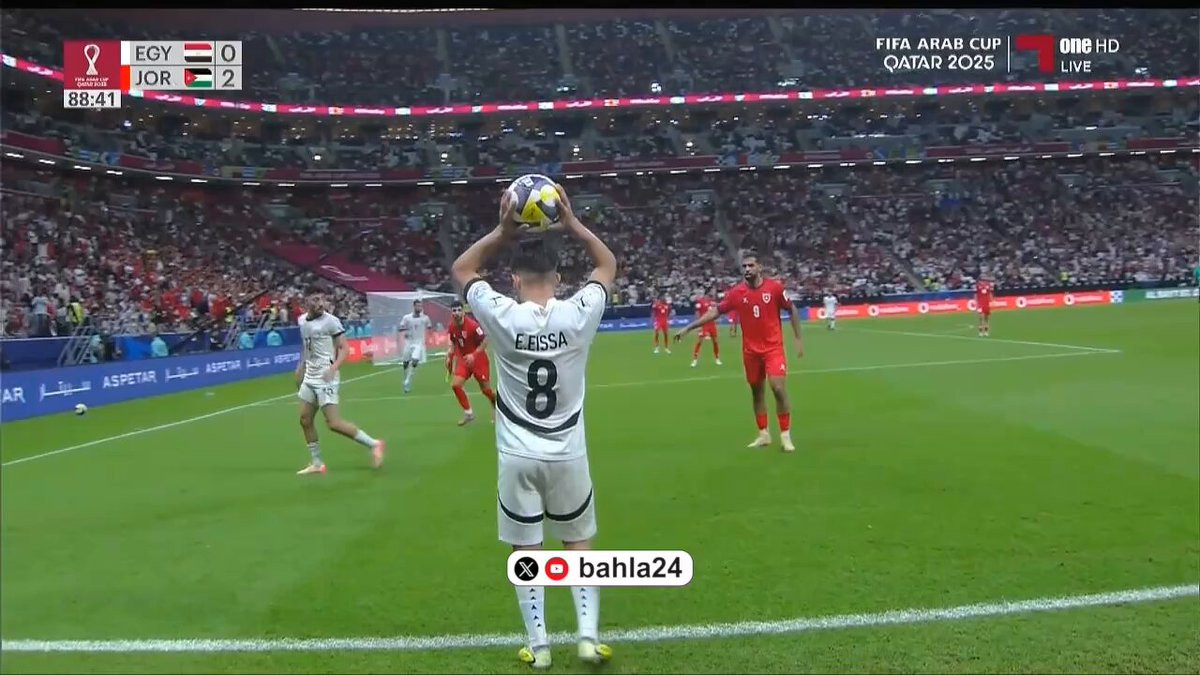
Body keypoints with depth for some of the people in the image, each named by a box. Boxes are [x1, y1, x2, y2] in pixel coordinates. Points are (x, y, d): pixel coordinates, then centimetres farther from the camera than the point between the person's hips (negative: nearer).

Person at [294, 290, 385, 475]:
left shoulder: (330, 321, -11)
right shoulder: (302, 320, 9)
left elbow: (344, 348, -13)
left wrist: (333, 368, -27)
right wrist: (300, 367, 22)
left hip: (326, 378, -7)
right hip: (309, 377, 7)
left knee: (334, 423, -13)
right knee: (305, 420, 8)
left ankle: (373, 444, 0)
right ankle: (317, 463, 20)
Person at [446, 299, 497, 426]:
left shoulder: (472, 324, -23)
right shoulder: (452, 326, -3)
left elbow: (485, 340, -20)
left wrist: (474, 355, -28)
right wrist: (449, 355, 0)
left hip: (479, 360, -5)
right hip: (464, 360, 5)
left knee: (486, 390, 3)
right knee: (455, 385, -10)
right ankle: (468, 413, 6)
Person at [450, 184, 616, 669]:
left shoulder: (502, 317, -13)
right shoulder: (579, 314, -11)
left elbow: (461, 270, 5)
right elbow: (608, 265, 9)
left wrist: (502, 231, -2)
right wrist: (573, 224, 2)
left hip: (518, 456, -1)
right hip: (568, 454, 1)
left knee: (525, 550, 11)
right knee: (579, 543, 17)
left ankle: (538, 646, 17)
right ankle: (589, 636, 15)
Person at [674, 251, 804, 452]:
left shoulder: (775, 287, -8)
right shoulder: (736, 293, -4)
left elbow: (791, 310, 5)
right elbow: (715, 311, 3)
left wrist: (798, 338, 3)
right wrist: (688, 328, 1)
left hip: (773, 347, -3)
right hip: (750, 350, 3)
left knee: (779, 388, -12)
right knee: (756, 391, 10)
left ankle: (785, 436, 0)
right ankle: (763, 434, 24)